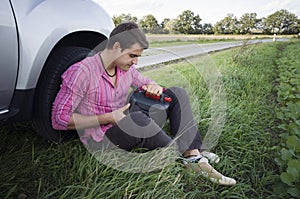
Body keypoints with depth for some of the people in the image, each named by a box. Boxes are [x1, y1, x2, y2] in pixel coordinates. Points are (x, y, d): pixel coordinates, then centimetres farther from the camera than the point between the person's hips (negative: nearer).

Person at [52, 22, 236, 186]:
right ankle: (184, 155, -19)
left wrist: (155, 87, -11)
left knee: (176, 94, -6)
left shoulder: (126, 68, 2)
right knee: (137, 119, -40)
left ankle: (194, 155, -19)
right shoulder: (81, 71, -18)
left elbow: (147, 82, 15)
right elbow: (59, 118, -18)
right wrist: (108, 118, -24)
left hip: (130, 129, 7)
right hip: (101, 139, -6)